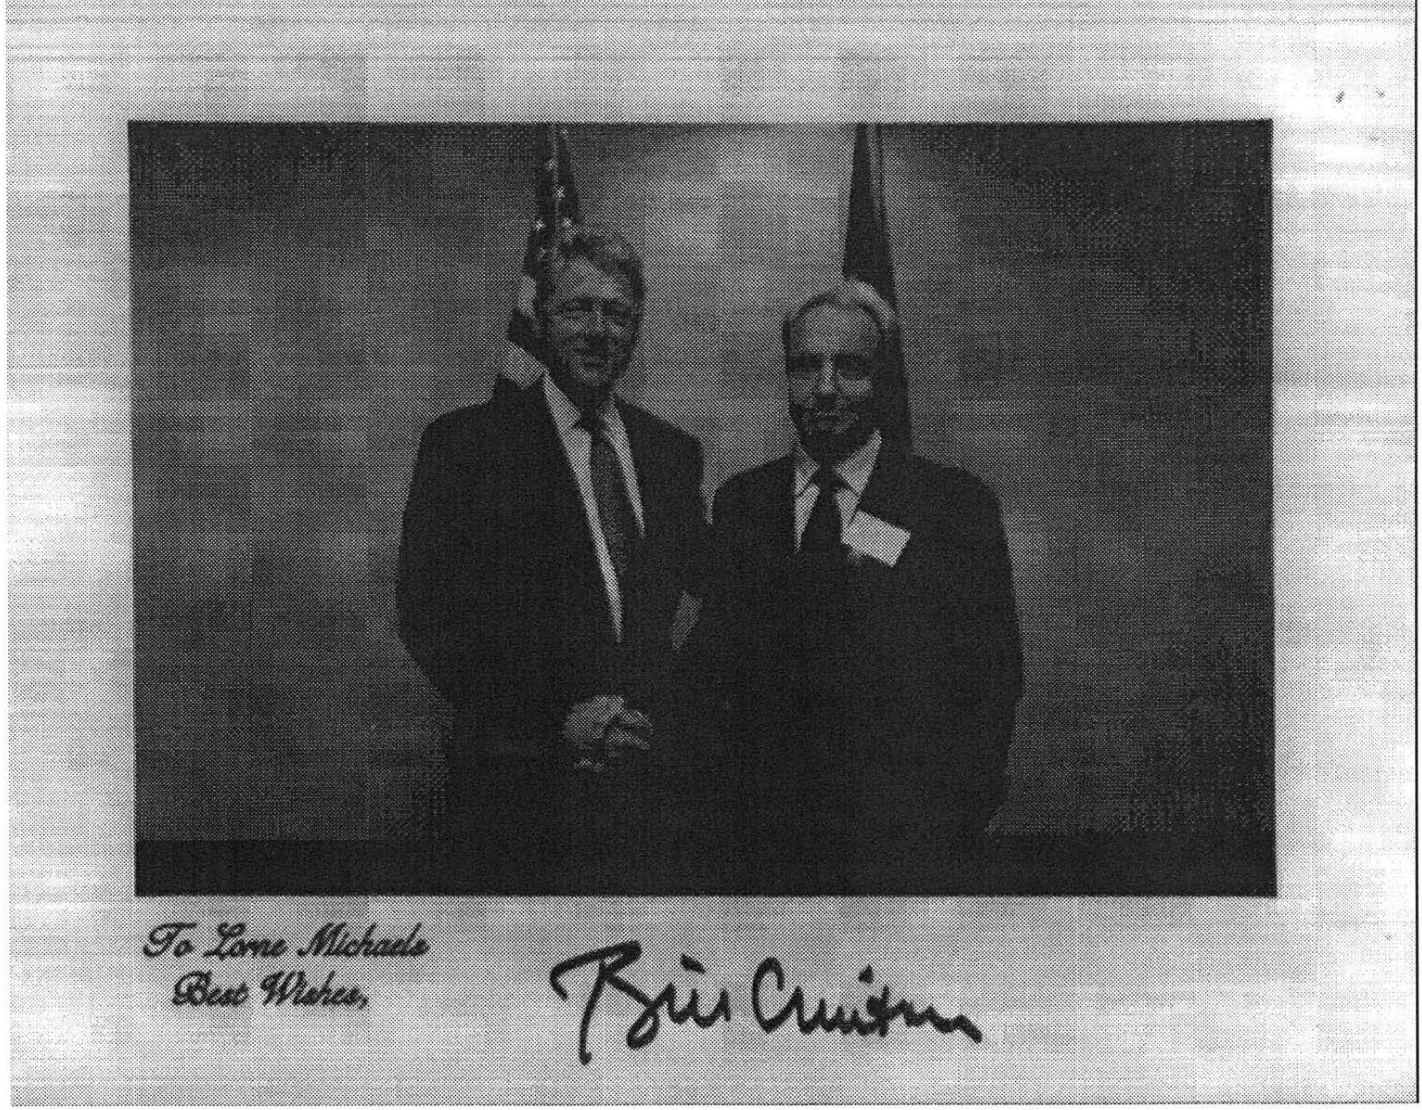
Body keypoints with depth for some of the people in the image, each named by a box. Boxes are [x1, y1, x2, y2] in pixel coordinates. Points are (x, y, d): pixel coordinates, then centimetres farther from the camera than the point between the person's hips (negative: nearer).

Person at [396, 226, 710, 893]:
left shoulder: (673, 454, 12)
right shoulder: (464, 445, -2)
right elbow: (428, 620, -7)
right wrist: (558, 718, -13)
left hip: (651, 786, 4)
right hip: (519, 795, -3)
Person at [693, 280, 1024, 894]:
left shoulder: (958, 503, 0)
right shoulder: (740, 501, 10)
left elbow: (994, 675, 0)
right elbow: (718, 658, 9)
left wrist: (961, 820, -7)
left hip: (906, 843, -2)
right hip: (770, 837, 3)